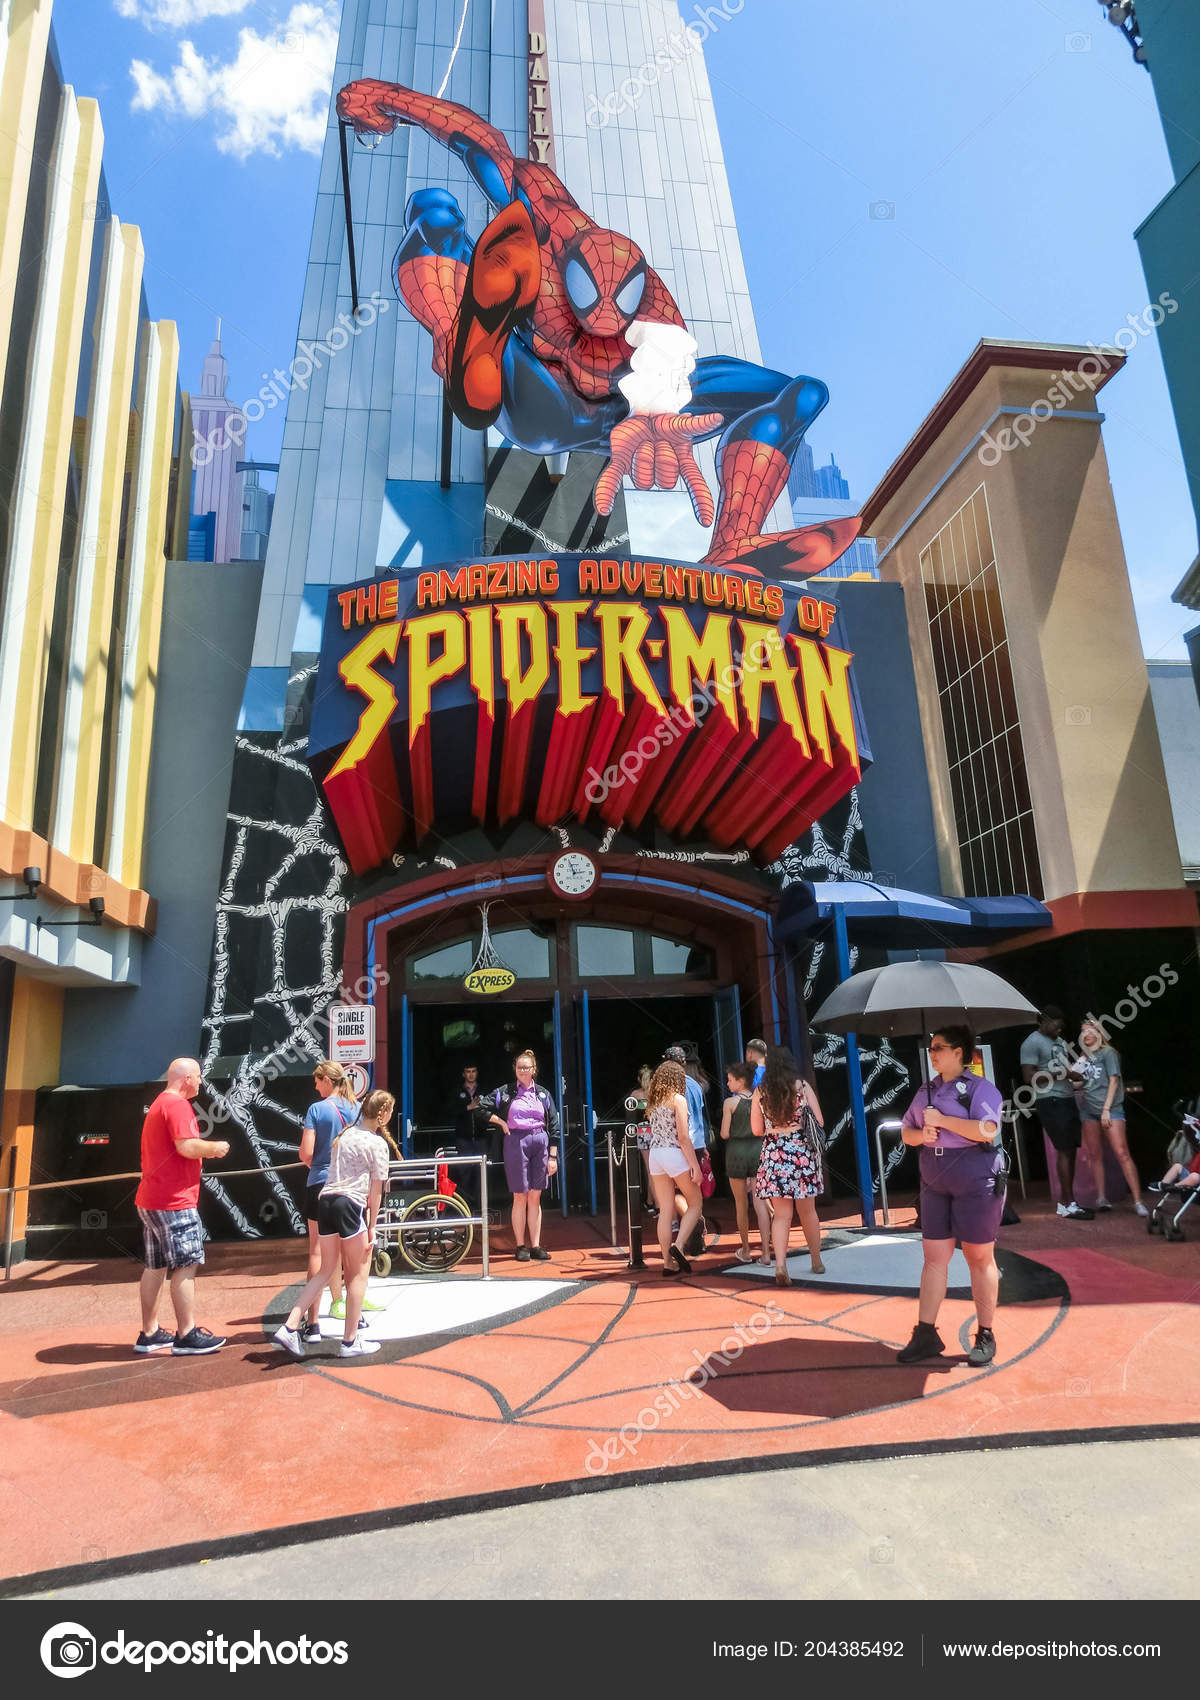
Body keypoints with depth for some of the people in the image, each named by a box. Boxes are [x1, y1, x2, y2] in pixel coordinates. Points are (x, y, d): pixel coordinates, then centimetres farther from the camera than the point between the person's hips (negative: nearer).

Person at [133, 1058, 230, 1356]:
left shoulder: (158, 1104, 19)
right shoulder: (178, 1104, -14)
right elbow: (187, 1146, -25)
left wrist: (204, 1152, 19)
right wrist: (214, 1148, -8)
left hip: (150, 1200, 10)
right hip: (174, 1201, -10)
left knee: (156, 1266, 14)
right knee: (186, 1265, -5)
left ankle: (149, 1334, 20)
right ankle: (187, 1336, -1)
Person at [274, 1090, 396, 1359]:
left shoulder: (345, 1134, 16)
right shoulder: (378, 1143, -3)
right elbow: (375, 1191, -3)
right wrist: (371, 1226, 4)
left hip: (325, 1201, 7)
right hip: (350, 1205, -7)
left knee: (326, 1271, 18)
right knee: (358, 1275, 8)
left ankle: (289, 1327, 9)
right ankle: (350, 1342, 13)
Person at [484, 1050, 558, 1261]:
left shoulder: (543, 1094, 9)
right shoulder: (505, 1092, 4)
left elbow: (554, 1126, 8)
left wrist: (552, 1156, 3)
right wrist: (501, 1123, -2)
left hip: (541, 1143, 2)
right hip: (516, 1143, -2)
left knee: (535, 1197, 6)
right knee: (520, 1196, 0)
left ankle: (536, 1246, 12)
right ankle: (520, 1246, 8)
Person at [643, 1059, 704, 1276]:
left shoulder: (653, 1102, 12)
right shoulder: (678, 1099, -7)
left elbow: (655, 1132, 8)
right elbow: (683, 1137, -13)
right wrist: (695, 1166, -11)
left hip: (654, 1155, 6)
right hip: (675, 1154, -6)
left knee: (665, 1211, 8)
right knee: (695, 1204, 8)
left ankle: (668, 1262, 9)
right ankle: (678, 1246, -8)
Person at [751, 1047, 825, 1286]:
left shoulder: (760, 1092, 1)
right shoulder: (802, 1086, -2)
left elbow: (757, 1130, 3)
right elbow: (819, 1121, 0)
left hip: (773, 1154, 0)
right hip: (802, 1150, 0)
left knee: (781, 1214, 5)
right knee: (807, 1211, 16)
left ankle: (780, 1266, -10)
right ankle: (817, 1262, 28)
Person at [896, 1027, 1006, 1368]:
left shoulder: (979, 1088, -8)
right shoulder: (926, 1091, 12)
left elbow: (987, 1130, -22)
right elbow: (907, 1132, 16)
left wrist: (941, 1120, -18)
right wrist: (921, 1135, -7)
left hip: (976, 1182, -6)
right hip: (935, 1182, 6)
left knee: (979, 1256, 4)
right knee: (933, 1256, 7)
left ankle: (985, 1336, 18)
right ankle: (926, 1334, 13)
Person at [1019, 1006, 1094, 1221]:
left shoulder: (1059, 1041, 19)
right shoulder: (1032, 1043, -9)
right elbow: (1029, 1077, -16)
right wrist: (1059, 1074, -17)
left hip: (1067, 1099, 9)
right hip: (1051, 1102, -9)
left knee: (1070, 1150, 8)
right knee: (1064, 1151, -8)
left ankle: (1065, 1202, 15)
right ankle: (1069, 1206, -2)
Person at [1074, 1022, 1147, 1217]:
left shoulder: (1108, 1052, 1)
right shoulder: (1083, 1058, 17)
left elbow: (1113, 1080, -5)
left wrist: (1107, 1109, -11)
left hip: (1110, 1108, -6)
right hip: (1088, 1110, 6)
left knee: (1122, 1153, -13)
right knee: (1095, 1155, 5)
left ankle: (1138, 1201, -13)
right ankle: (1101, 1198, 10)